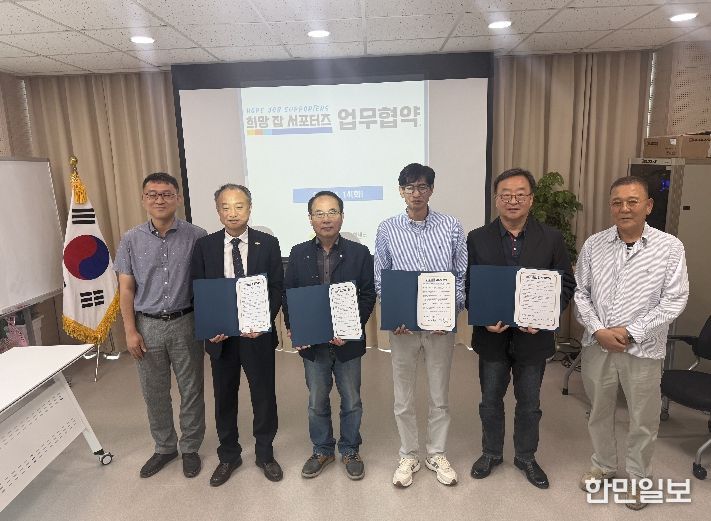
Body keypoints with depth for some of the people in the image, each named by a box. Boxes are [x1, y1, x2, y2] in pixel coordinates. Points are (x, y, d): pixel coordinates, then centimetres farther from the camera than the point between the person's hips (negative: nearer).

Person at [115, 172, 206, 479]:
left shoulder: (196, 237, -6)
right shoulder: (131, 240, 0)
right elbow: (126, 289, 2)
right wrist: (130, 331, -2)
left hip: (185, 323, -2)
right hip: (147, 325, 2)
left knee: (191, 390, 10)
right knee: (154, 393, 15)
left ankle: (190, 448, 30)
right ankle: (165, 447, 35)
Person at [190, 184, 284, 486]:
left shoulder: (268, 244, -3)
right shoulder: (205, 246, 1)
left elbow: (276, 289, -4)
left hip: (258, 334, -1)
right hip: (220, 335, 2)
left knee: (264, 395, 11)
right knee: (224, 398, 15)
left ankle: (265, 454, 33)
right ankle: (228, 457, 36)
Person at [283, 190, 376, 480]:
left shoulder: (359, 253, -4)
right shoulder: (298, 254, 1)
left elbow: (367, 296, -6)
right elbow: (288, 295, 3)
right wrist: (293, 329, -10)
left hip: (347, 341, -1)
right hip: (311, 342, 1)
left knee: (351, 401, 14)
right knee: (317, 402, 16)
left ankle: (350, 451, 35)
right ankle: (322, 450, 37)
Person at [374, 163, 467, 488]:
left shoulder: (451, 227, -3)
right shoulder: (387, 230, -3)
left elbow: (461, 275, 1)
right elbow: (380, 279, 1)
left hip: (441, 325, 1)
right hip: (403, 325, 0)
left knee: (440, 396, 15)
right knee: (404, 398, 12)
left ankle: (437, 455, 35)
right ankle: (408, 456, 33)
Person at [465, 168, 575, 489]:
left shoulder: (551, 238, -4)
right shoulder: (477, 239, -5)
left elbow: (566, 284, -2)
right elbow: (467, 286, -3)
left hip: (533, 336, 0)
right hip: (492, 335, 0)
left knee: (529, 403, 17)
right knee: (490, 400, 17)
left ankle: (525, 456, 40)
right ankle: (491, 453, 39)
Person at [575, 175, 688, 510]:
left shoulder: (670, 248, -6)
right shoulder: (593, 245, 0)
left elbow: (674, 300, -10)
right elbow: (580, 292, 1)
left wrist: (630, 332, -16)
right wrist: (598, 330, -12)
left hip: (643, 348, -2)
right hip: (596, 346, 2)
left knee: (643, 420, 13)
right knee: (599, 412, 18)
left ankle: (638, 477, 36)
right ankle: (603, 466, 40)